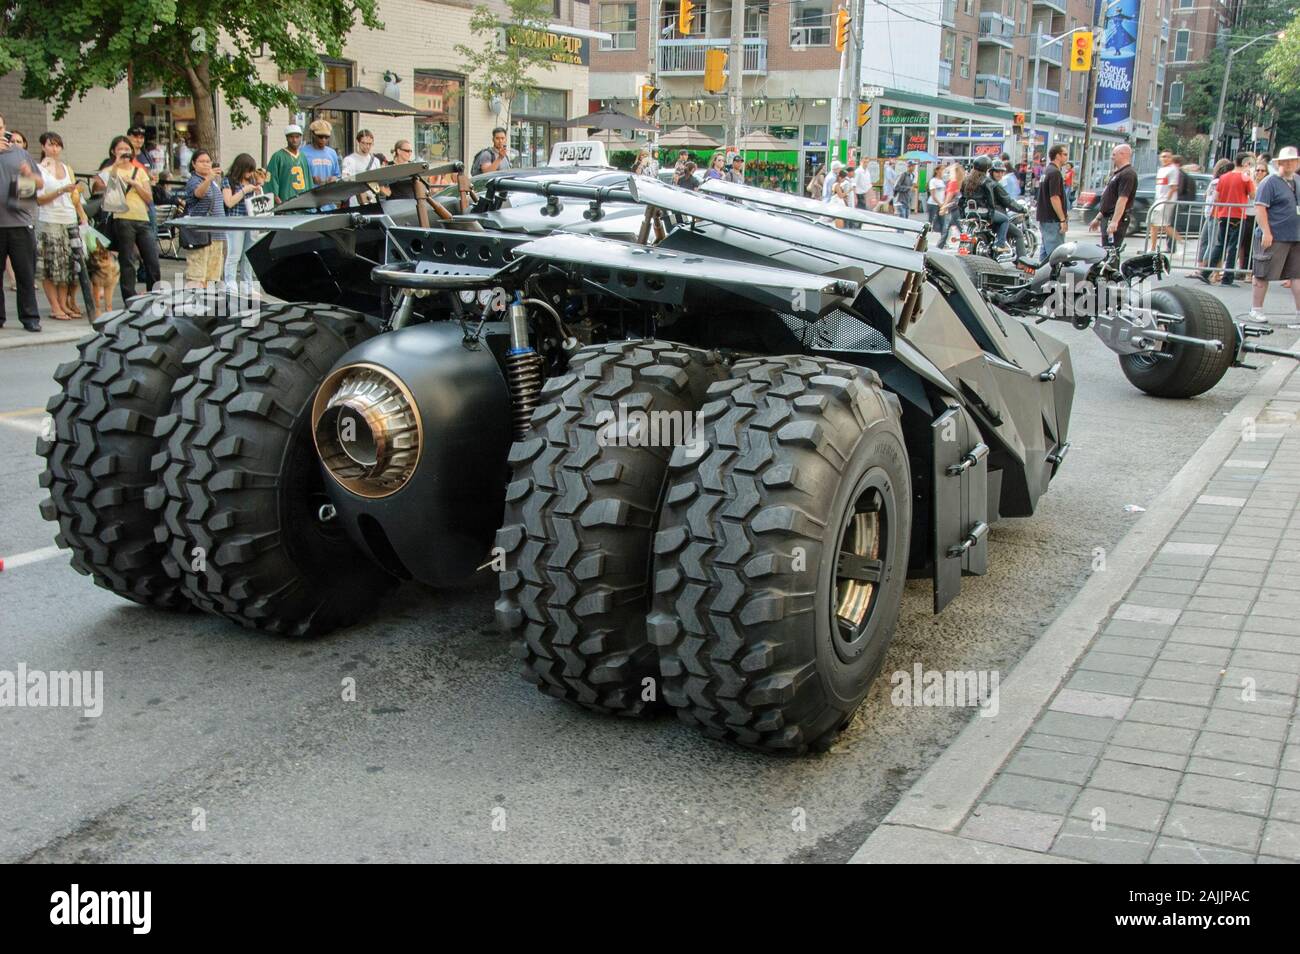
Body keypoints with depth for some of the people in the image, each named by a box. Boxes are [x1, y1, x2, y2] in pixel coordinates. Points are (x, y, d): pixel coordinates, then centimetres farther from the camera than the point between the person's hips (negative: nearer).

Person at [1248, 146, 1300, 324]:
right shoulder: (1270, 182, -7)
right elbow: (1260, 207, -14)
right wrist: (1266, 232, -20)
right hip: (1273, 237, -7)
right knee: (1263, 275, 1)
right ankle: (1256, 310, 11)